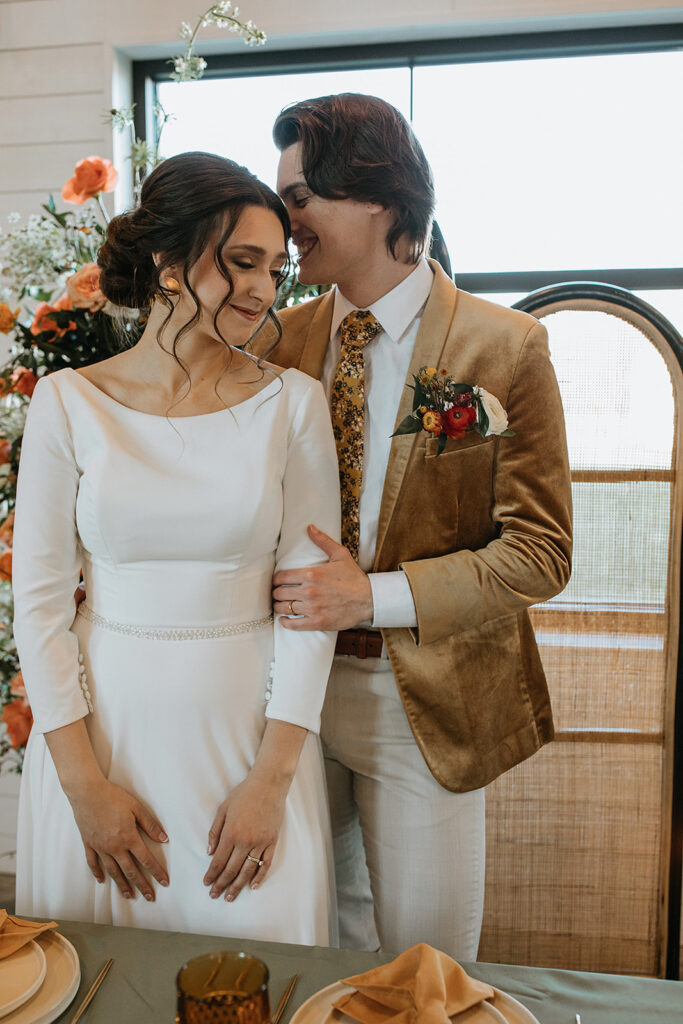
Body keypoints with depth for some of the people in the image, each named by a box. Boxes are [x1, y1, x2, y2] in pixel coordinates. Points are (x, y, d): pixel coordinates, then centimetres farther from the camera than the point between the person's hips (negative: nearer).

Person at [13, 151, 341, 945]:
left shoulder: (293, 402, -4)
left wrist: (272, 778, -8)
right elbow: (39, 599, -2)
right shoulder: (68, 403, -4)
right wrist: (86, 784, -5)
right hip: (101, 723, 1)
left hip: (250, 724, 0)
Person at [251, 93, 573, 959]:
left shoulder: (505, 347, -11)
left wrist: (377, 596, -20)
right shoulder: (285, 338, 2)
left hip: (428, 697, -3)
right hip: (298, 674, 4)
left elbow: (539, 550, -12)